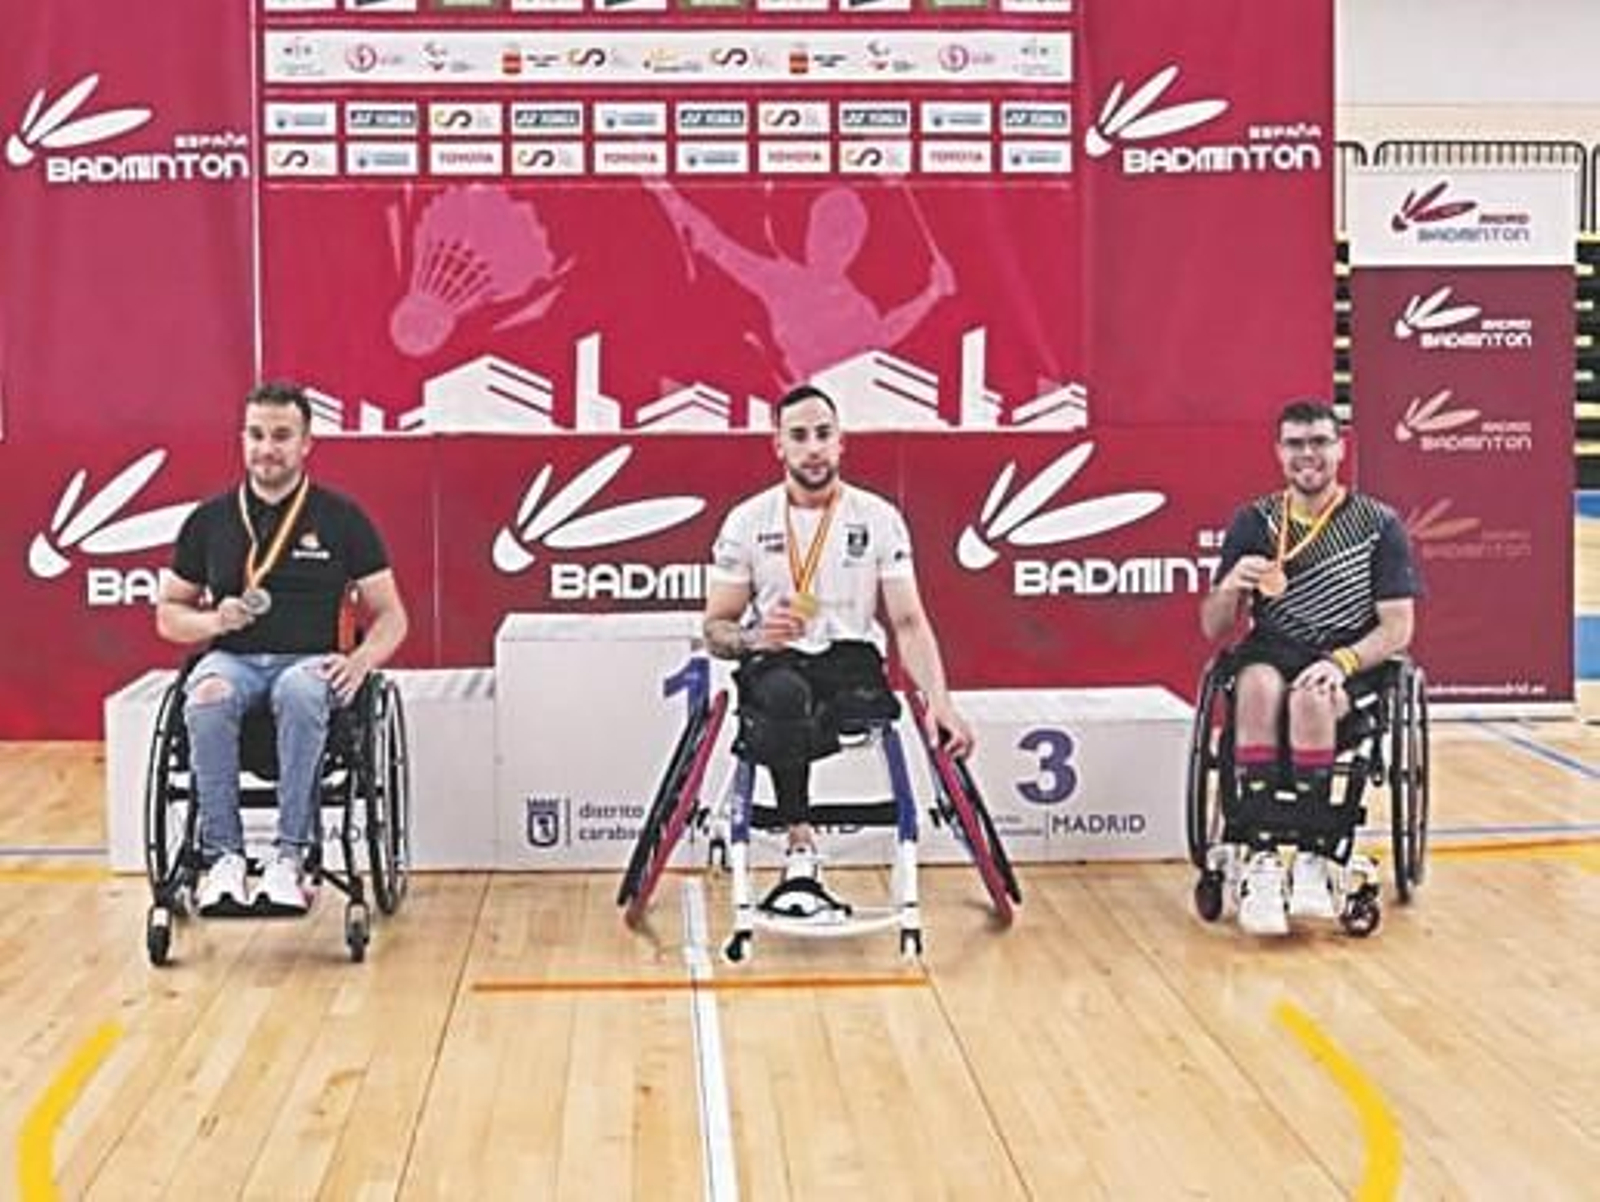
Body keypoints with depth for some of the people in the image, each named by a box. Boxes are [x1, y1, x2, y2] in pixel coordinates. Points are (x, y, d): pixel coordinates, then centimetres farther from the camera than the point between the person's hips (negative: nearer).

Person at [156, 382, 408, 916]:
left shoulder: (341, 519, 7)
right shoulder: (209, 520, 12)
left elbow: (390, 616, 8)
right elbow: (168, 615, 18)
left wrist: (360, 661, -13)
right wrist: (214, 620, -4)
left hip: (309, 662, -1)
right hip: (232, 658, 2)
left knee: (299, 693, -39)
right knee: (207, 698, -35)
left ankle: (291, 856, -36)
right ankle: (223, 855, -29)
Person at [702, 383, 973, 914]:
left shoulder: (879, 518, 5)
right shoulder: (747, 521, 5)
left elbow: (909, 621, 2)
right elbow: (715, 628, 6)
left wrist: (938, 700, -15)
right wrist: (753, 638, -18)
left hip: (850, 657, 1)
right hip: (775, 663, -1)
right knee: (784, 694, -39)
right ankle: (801, 847, -32)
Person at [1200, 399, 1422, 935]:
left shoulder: (1378, 524, 3)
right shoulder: (1254, 522, 8)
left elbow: (1398, 627, -2)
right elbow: (1212, 629, 6)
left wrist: (1343, 662, -20)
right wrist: (1231, 586, -16)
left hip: (1349, 660, -1)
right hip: (1270, 650, 2)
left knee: (1310, 696, -36)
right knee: (1259, 686, -35)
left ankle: (1313, 857, -29)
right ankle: (1261, 860, -37)